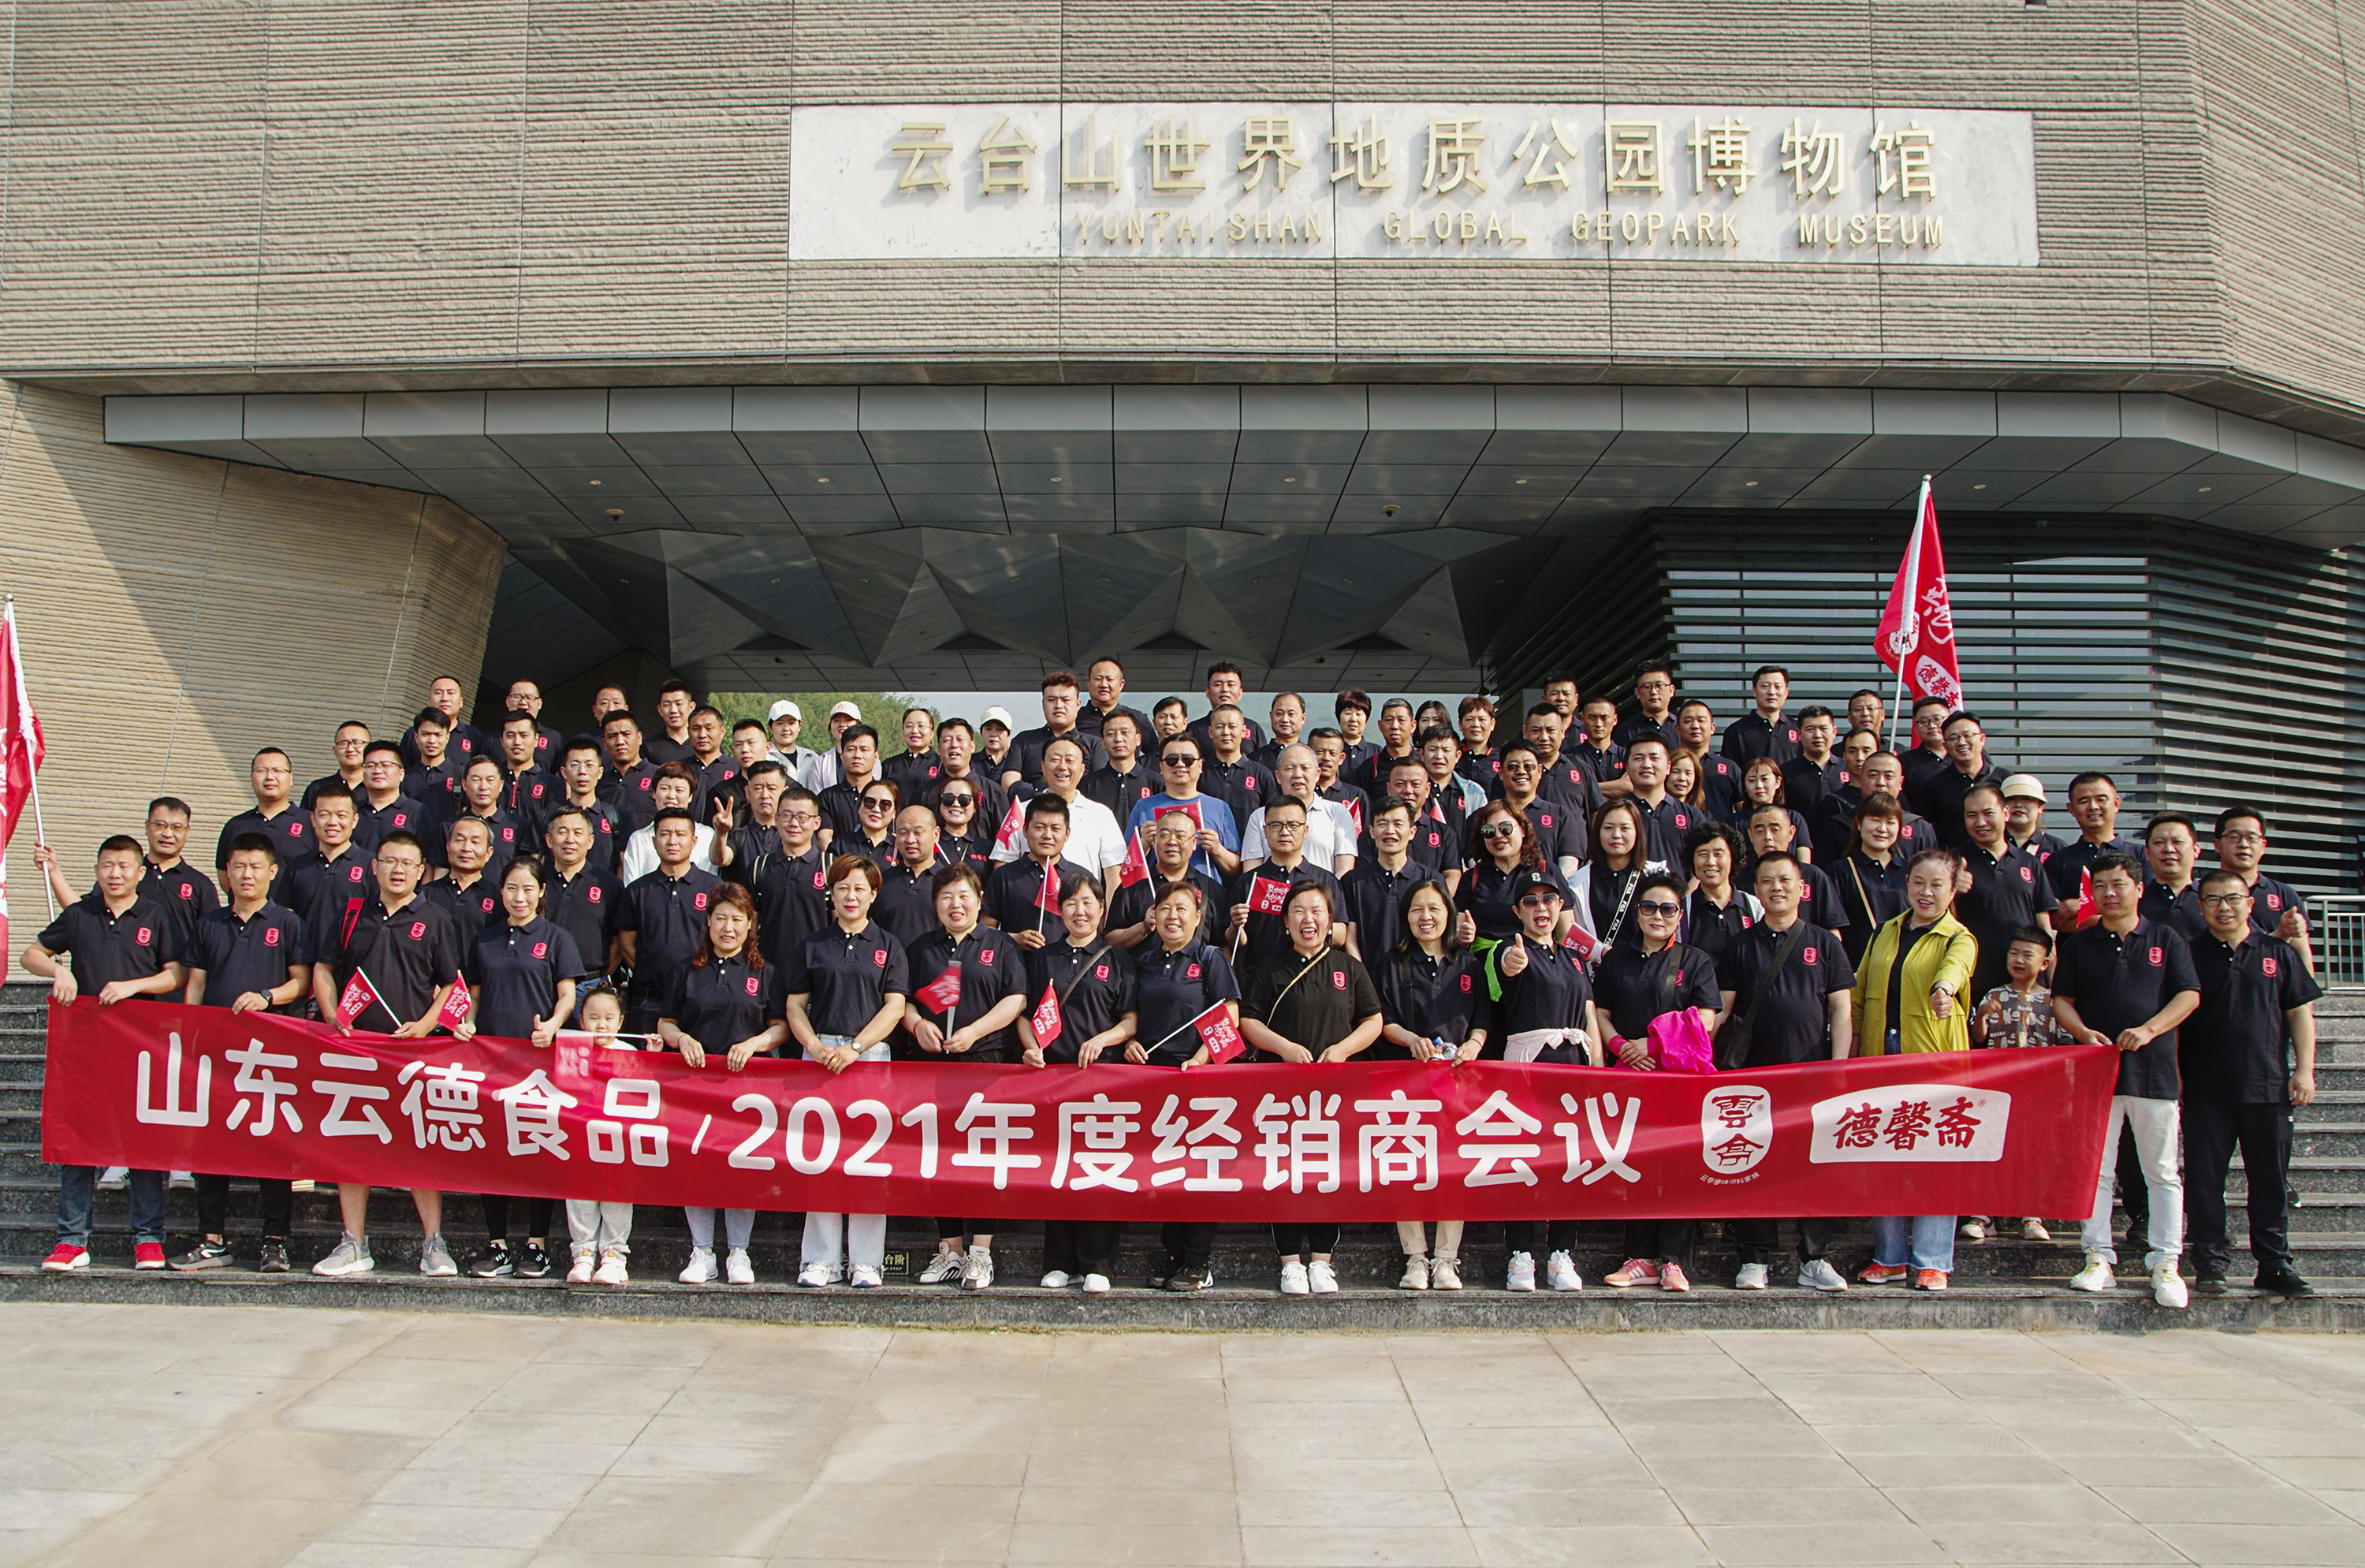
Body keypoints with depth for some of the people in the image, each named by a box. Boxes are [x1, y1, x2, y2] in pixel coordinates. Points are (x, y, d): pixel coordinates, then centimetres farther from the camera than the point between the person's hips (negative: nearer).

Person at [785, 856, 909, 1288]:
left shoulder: (888, 948, 10)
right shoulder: (812, 946, 13)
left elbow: (894, 1007, 1)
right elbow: (795, 1006, 9)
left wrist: (854, 1047, -12)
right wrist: (816, 1046, -9)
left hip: (871, 1054, -1)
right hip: (819, 1053, 1)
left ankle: (866, 1261, 1)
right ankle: (821, 1260, 5)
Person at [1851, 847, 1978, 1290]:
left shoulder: (1959, 939, -1)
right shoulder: (1886, 933, 14)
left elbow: (1956, 966, -26)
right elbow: (1858, 994, 18)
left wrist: (1945, 988, -48)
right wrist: (1853, 1047, 10)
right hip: (1881, 1062, 4)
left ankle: (1931, 1261, 6)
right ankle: (1890, 1256, 17)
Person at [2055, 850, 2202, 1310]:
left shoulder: (2166, 941, 8)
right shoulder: (2078, 944, 11)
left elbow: (2189, 995, 1)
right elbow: (2062, 1000, 8)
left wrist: (2149, 1030, -13)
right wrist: (2085, 1033, -11)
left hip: (2153, 1069, -1)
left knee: (2162, 1172, 1)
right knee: (2095, 1170, 2)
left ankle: (2166, 1264, 6)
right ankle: (2099, 1259, 7)